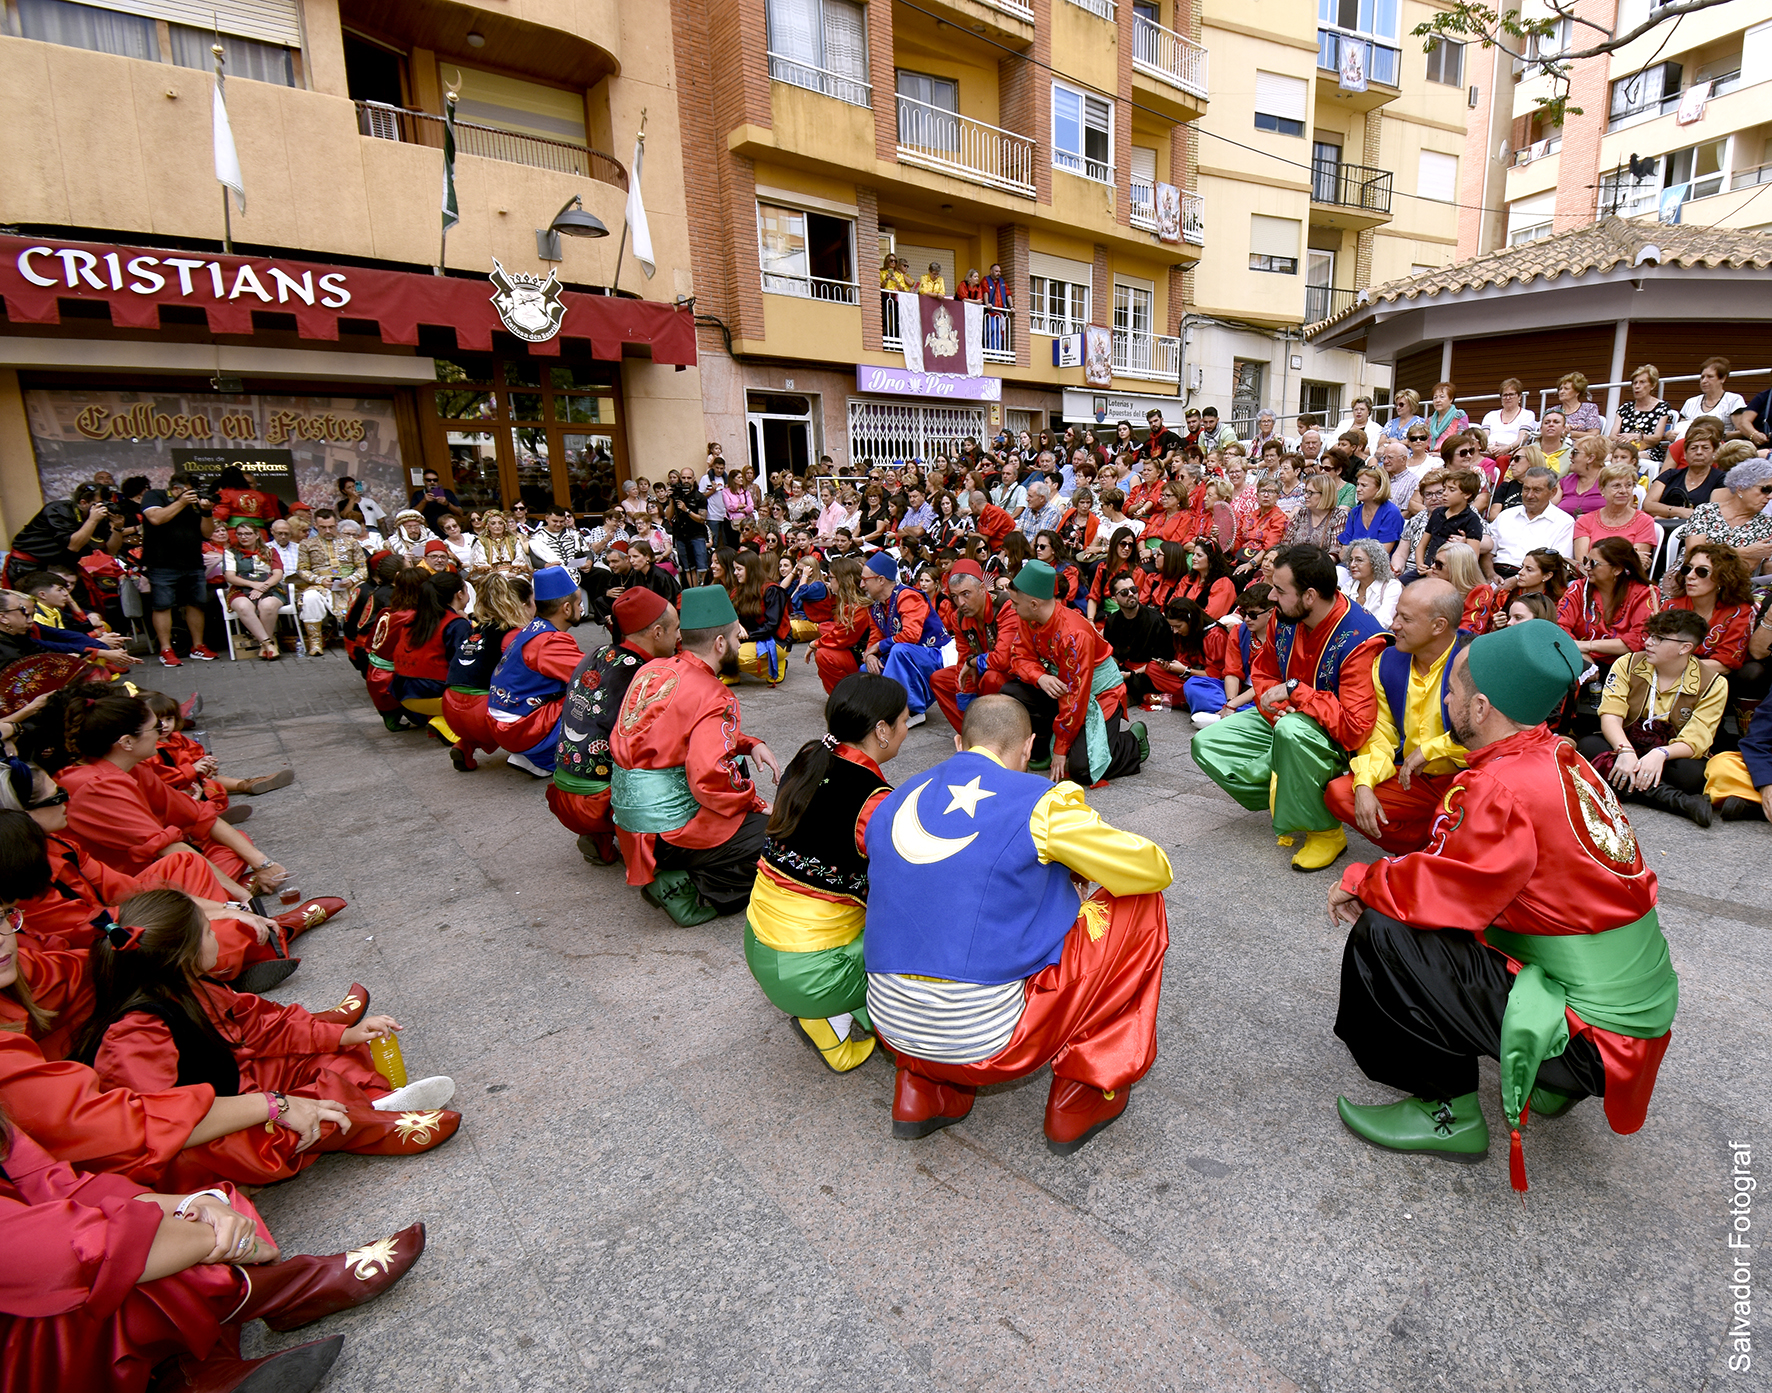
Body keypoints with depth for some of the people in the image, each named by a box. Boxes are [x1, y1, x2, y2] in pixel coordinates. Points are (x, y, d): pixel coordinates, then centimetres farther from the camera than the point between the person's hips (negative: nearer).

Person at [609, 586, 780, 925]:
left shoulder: (652, 669, 6)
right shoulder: (714, 698, -18)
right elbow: (710, 780, -30)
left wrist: (749, 744, 7)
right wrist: (756, 804, -12)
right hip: (669, 831, -9)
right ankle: (693, 890, -11)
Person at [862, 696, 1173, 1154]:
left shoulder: (893, 802, 9)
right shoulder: (1038, 802, -7)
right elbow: (1154, 870, 4)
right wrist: (1072, 867, 23)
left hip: (892, 1028, 6)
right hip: (989, 1041, -5)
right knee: (1141, 905, 10)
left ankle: (921, 1092, 23)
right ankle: (1080, 1099, 19)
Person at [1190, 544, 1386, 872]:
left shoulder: (1360, 640, -28)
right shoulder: (1283, 618, -9)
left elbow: (1355, 729, -34)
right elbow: (1262, 673, 9)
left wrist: (1296, 691, -29)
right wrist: (1275, 708, -12)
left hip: (1337, 741, -7)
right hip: (1284, 721, 7)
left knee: (1292, 730, -42)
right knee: (1206, 744, -5)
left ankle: (1325, 831, -19)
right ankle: (1287, 800, -4)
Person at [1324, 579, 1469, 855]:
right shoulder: (1387, 662, 3)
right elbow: (1379, 733, 8)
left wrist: (1428, 750, -17)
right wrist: (1365, 783, -7)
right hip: (1412, 780, 6)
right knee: (1338, 793, -12)